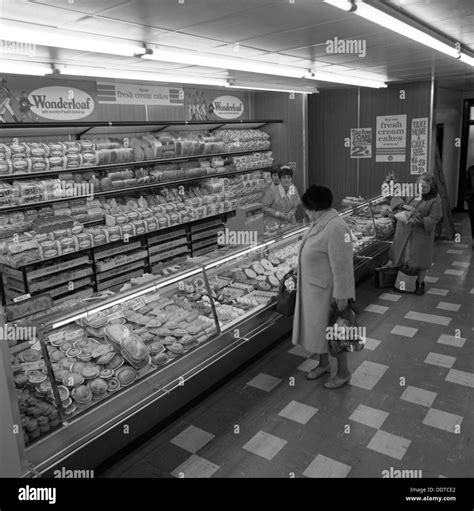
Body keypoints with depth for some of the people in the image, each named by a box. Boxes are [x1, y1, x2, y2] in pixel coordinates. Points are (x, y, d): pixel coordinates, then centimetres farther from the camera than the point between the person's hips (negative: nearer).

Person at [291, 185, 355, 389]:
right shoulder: (319, 223, 2)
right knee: (318, 327, 21)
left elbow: (341, 265, -26)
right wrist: (303, 279, 19)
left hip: (327, 290, -9)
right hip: (313, 287, 9)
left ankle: (343, 373, 28)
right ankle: (323, 364, 42)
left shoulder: (335, 228, -27)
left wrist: (341, 295, -22)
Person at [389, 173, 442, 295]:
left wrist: (418, 220, -29)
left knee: (420, 260, 8)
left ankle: (420, 283, 27)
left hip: (422, 233, -2)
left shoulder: (435, 199, -9)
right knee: (398, 255, 8)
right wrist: (406, 206, -25)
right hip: (404, 231, 2)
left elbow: (433, 219, -12)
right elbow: (395, 200, -7)